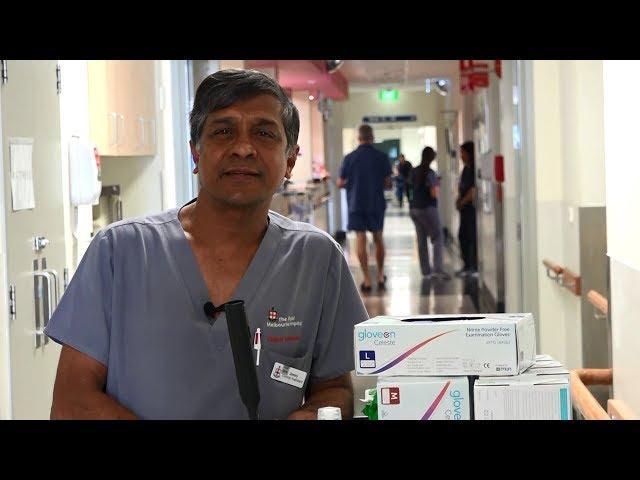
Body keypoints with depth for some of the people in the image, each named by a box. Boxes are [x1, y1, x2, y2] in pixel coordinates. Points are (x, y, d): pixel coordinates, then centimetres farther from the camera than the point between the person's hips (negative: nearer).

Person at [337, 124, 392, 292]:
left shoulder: (350, 158, -6)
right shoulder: (382, 157, -5)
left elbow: (340, 183, -2)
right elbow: (388, 183, -3)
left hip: (356, 203, -1)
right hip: (377, 203, 1)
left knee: (361, 240, 2)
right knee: (378, 238, 15)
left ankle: (367, 280, -2)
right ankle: (381, 277, 21)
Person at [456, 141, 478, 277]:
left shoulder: (474, 169, -14)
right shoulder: (466, 169, 13)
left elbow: (473, 190, -17)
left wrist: (462, 202, -8)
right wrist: (459, 200, 2)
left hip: (472, 206, -9)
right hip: (465, 208, 9)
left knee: (473, 236, -5)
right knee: (463, 236, 11)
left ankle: (476, 267, 1)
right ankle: (467, 265, 19)